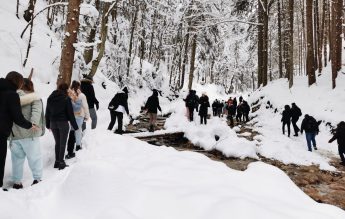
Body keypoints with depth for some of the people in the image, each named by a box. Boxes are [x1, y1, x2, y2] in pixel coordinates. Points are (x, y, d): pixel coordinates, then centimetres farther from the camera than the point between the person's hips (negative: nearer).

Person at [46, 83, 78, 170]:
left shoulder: (50, 98, 6)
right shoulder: (66, 99, -9)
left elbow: (47, 113, 12)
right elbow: (70, 113, -9)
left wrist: (48, 124, 20)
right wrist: (75, 126, -3)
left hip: (53, 123, 5)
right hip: (63, 123, -5)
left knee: (57, 142, 16)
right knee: (62, 143, 3)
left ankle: (57, 161, 20)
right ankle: (61, 162, 6)